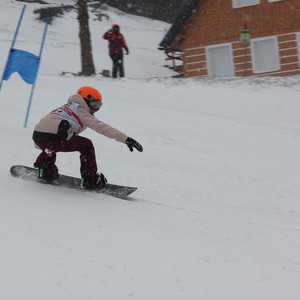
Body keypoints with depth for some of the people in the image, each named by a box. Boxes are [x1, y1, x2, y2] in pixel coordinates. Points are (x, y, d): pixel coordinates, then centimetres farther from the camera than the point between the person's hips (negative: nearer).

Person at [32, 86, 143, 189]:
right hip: (52, 138, -8)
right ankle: (90, 180, 8)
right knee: (86, 145, 7)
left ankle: (45, 170, 29)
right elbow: (101, 127, -2)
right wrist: (126, 139, -7)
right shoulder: (81, 111, 7)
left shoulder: (68, 106, 31)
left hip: (37, 136, 8)